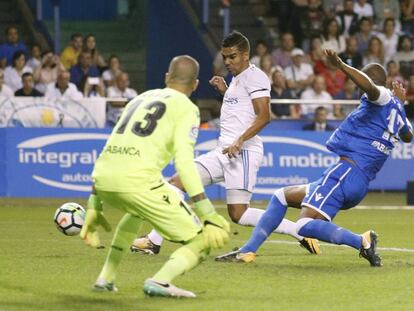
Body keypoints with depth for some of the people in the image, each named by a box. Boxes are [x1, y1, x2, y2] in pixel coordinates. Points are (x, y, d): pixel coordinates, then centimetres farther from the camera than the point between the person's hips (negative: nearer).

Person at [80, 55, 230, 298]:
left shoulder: (141, 98, 28)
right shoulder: (186, 108, 9)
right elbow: (184, 160, -8)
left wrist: (95, 207, 28)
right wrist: (206, 212, -13)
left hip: (102, 177, 7)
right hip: (137, 180, -7)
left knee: (137, 210, 41)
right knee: (203, 240, 2)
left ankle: (106, 278, 33)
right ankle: (161, 281, -23)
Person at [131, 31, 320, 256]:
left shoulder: (254, 76, -8)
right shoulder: (237, 79, 21)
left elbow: (264, 116, -19)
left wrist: (240, 140, -28)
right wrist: (225, 91, 25)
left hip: (244, 152, -10)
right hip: (223, 151, 10)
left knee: (238, 214, -16)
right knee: (176, 183, 2)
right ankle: (154, 241, 4)